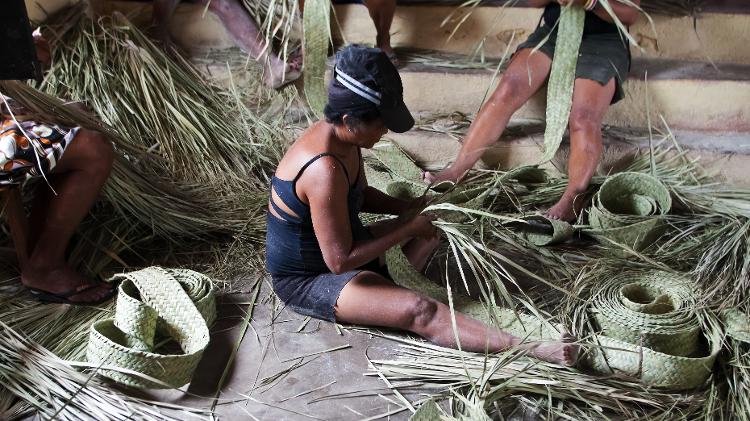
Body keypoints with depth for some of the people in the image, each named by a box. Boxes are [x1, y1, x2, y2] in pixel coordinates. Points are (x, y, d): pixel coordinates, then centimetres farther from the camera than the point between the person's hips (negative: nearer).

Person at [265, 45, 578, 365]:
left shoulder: (340, 136, -5)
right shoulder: (325, 171, -33)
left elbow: (359, 194, 15)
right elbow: (340, 261, -31)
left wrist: (406, 209, -3)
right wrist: (406, 229, -22)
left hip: (334, 249, 10)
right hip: (306, 281, -10)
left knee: (431, 229, 17)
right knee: (420, 311, -26)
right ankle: (525, 349, -24)